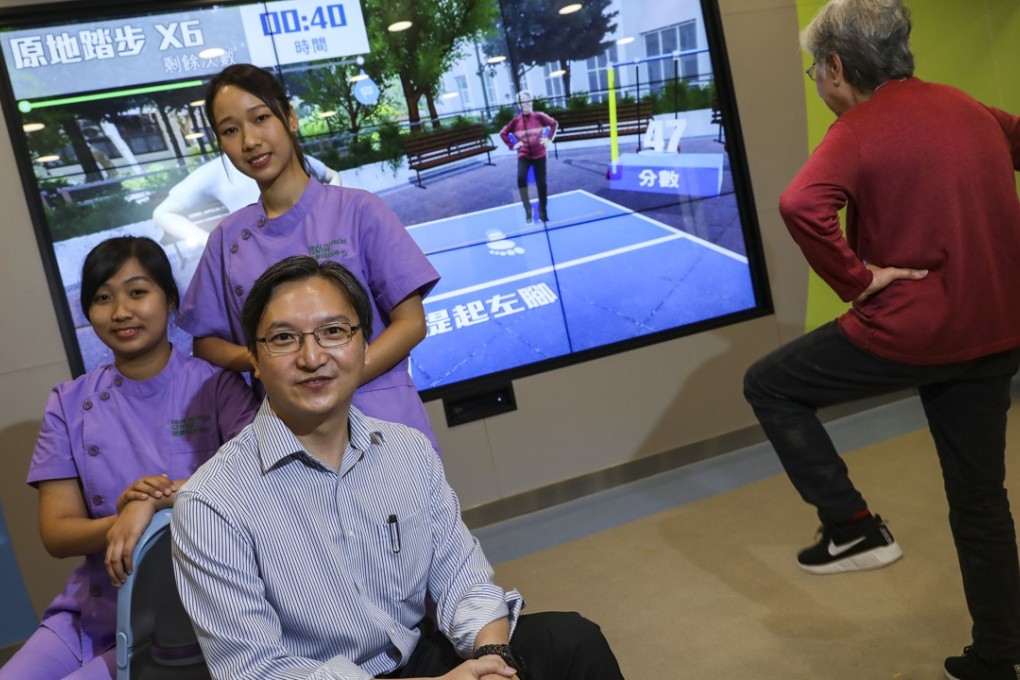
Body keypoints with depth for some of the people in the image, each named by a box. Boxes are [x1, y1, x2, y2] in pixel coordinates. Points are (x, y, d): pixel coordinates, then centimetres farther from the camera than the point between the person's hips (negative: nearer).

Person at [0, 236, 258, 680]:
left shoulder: (215, 386, -3)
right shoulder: (69, 405, 7)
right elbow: (56, 534, 2)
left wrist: (154, 500, -26)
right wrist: (120, 521, -19)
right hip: (93, 610, 4)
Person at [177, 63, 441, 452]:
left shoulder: (357, 210, -3)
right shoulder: (227, 238, 7)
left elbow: (410, 322, -5)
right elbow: (206, 342, 13)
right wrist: (254, 359, -9)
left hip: (381, 419, -2)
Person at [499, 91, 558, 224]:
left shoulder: (539, 116, -3)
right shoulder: (516, 120, -3)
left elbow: (554, 123, 9)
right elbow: (503, 133, 8)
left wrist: (549, 138, 1)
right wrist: (512, 145, -2)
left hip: (539, 154, 1)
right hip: (524, 155, -1)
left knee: (541, 184, 4)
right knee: (521, 178, -26)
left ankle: (543, 213, 20)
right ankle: (527, 210, -16)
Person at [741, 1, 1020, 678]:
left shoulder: (859, 131, -13)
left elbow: (802, 205, -32)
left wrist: (856, 277, -20)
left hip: (910, 328, -7)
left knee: (770, 386, 11)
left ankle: (854, 528, 8)